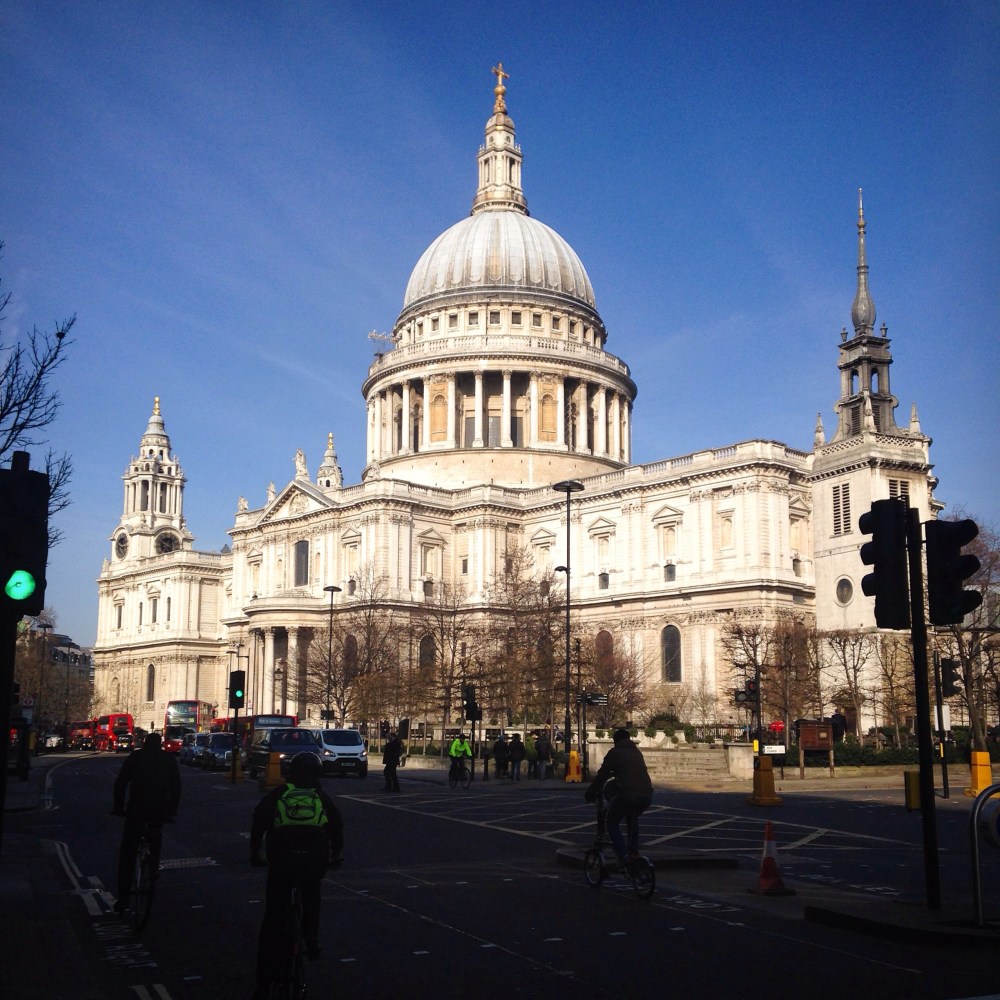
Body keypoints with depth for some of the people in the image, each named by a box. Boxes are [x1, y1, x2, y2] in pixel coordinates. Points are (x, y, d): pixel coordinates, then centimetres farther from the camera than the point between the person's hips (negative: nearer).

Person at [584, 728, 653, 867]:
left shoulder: (614, 753, 7)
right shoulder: (637, 752, 23)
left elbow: (602, 775, 7)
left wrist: (590, 793, 17)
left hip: (626, 794, -5)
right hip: (646, 795, 5)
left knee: (613, 823, 14)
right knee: (633, 819, 33)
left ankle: (622, 856, -1)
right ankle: (634, 852, 26)